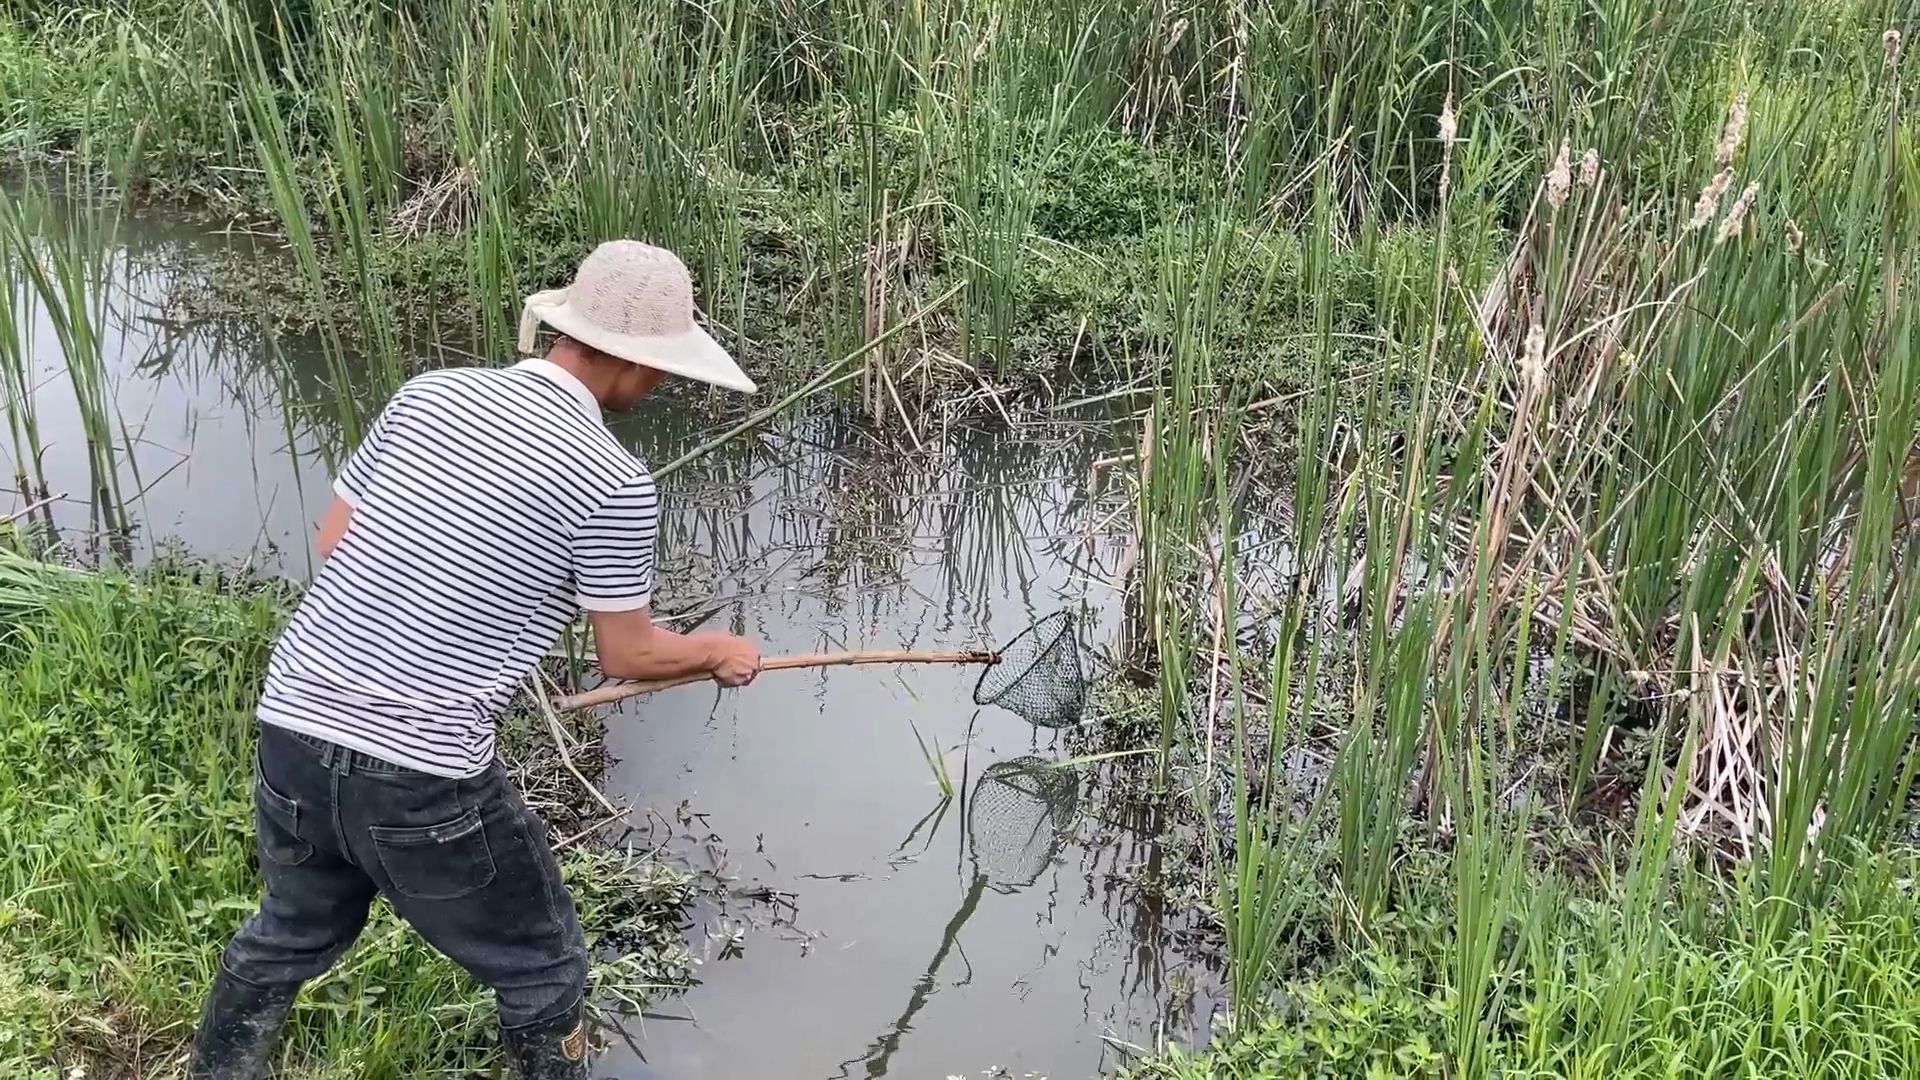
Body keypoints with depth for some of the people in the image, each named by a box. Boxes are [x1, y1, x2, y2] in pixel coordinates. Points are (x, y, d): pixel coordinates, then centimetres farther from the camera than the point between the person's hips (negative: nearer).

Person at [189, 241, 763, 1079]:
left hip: (293, 728, 6)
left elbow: (334, 543, 13)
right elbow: (628, 655, 1)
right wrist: (723, 653, 19)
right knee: (541, 973, 17)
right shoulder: (612, 480, -10)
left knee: (292, 935, 32)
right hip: (422, 772, -6)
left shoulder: (427, 395, 6)